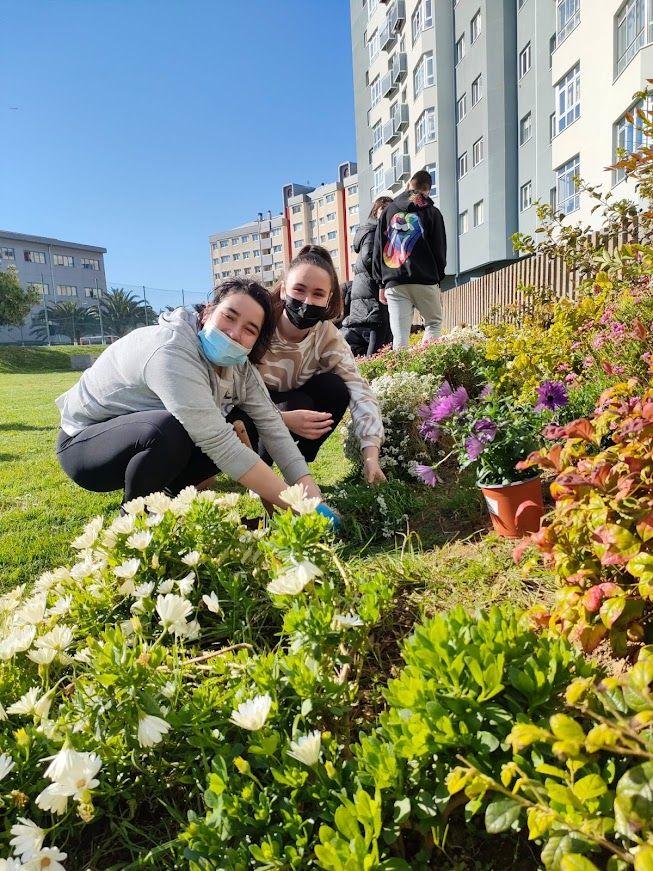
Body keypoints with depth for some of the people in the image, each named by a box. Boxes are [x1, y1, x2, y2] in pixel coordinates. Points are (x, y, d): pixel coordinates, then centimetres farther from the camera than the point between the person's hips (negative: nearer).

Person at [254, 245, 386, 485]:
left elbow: (359, 389, -25)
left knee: (335, 388, -21)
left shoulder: (328, 335, -15)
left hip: (291, 401, 5)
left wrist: (371, 457, -37)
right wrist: (284, 419, -45)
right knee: (297, 403, -32)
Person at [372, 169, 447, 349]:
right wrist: (438, 280, 15)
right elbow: (440, 250, 6)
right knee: (434, 323, 15)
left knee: (400, 338, -1)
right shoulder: (432, 212, 7)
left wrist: (382, 284, 14)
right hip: (425, 280, -1)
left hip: (394, 283, 2)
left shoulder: (388, 211, 13)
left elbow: (378, 250, 12)